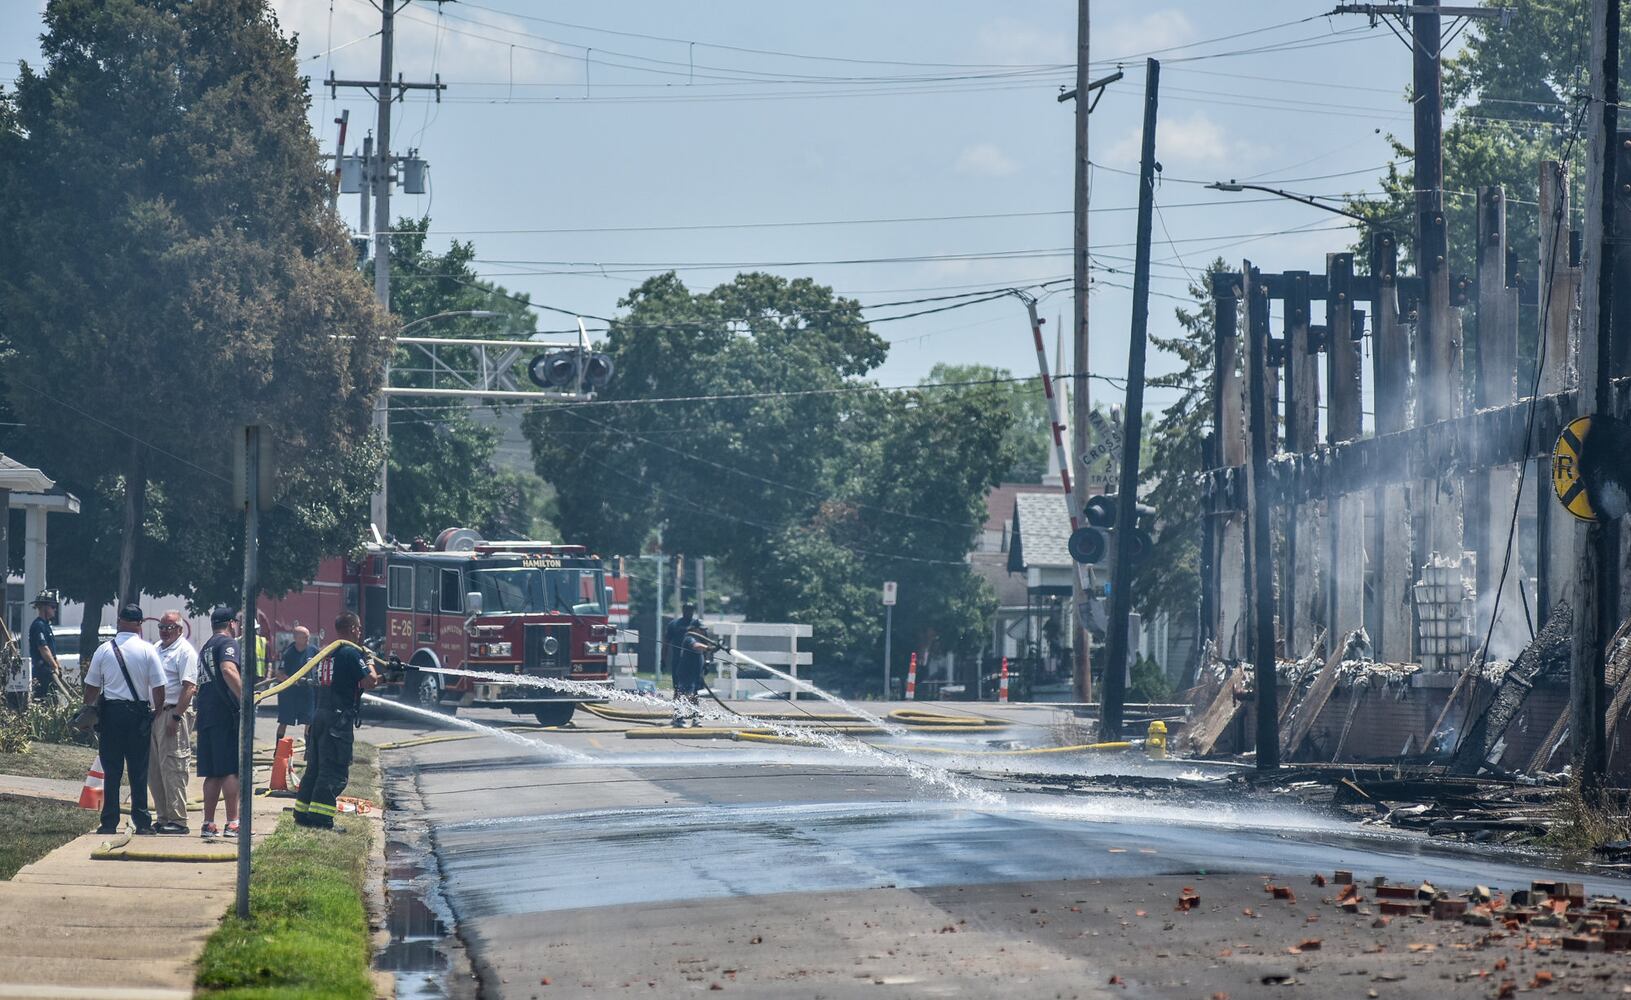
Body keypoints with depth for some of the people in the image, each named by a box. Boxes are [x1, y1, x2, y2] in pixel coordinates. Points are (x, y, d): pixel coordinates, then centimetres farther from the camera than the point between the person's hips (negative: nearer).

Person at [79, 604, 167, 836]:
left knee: (111, 771, 5)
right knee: (139, 771, 4)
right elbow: (159, 688, -4)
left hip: (110, 712, 1)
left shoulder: (104, 649, -1)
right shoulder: (147, 650, -3)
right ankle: (142, 822, 3)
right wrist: (157, 712, 10)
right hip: (139, 713, -1)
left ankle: (109, 823, 5)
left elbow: (91, 687, 3)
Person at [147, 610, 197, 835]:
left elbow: (189, 687, -16)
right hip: (154, 713, 9)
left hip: (173, 714, -9)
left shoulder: (185, 652, -8)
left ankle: (178, 820, -9)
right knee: (153, 770, 10)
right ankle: (163, 818, 17)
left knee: (172, 768, -10)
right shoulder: (156, 649, 19)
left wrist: (176, 717, -21)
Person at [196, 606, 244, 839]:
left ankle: (208, 823, 9)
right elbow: (228, 670, -23)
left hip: (206, 715, 8)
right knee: (231, 770, -8)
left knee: (213, 773, 10)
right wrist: (245, 698, -25)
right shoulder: (227, 643, -4)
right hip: (227, 715, -8)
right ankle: (232, 822, -11)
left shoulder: (206, 648, 23)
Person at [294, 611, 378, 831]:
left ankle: (302, 813, 17)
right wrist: (369, 662, 2)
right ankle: (320, 819, -8)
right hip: (339, 718, -9)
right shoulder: (351, 652, -12)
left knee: (315, 767, 14)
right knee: (335, 771, -5)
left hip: (319, 715, 9)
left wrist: (384, 678, 26)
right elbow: (368, 682, -16)